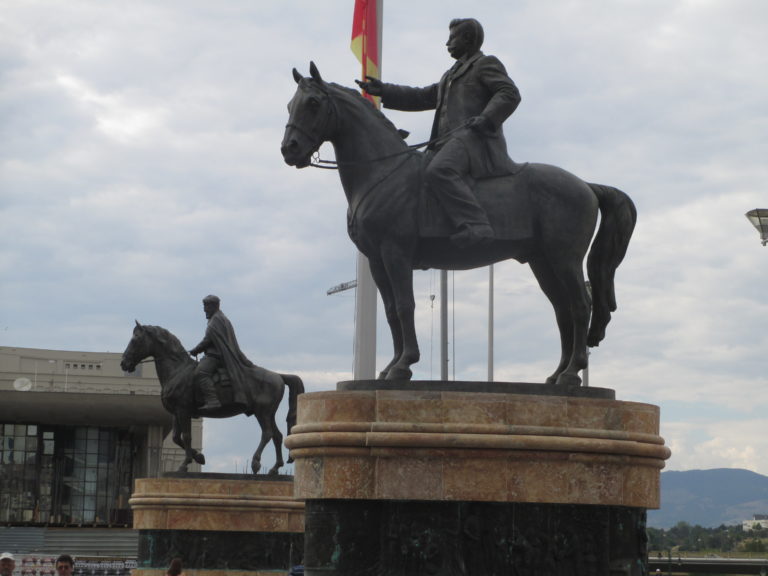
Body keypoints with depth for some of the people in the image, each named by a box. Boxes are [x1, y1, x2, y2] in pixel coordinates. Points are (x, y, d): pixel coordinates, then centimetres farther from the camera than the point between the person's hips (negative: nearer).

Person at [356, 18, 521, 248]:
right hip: (448, 142, 10)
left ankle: (475, 226, -45)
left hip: (473, 137, -10)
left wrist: (486, 119, -20)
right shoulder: (451, 75, 35)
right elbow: (422, 97, 34)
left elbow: (509, 93, -5)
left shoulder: (486, 64, 9)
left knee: (438, 171, -35)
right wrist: (384, 91, 25)